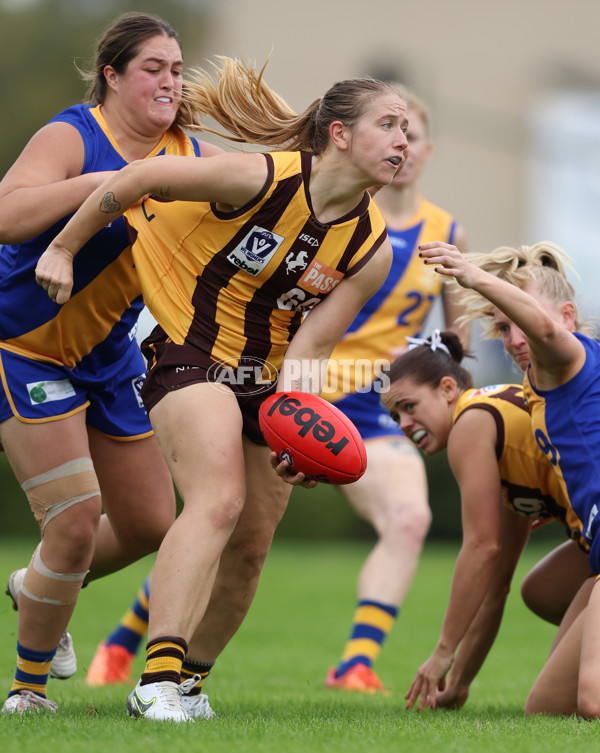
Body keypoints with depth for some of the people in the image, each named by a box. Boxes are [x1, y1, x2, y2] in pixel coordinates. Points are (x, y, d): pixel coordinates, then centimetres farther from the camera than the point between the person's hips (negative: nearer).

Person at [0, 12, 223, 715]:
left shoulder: (192, 156, -1)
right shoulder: (70, 138, -20)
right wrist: (102, 183, -41)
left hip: (108, 356, 7)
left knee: (150, 525, 10)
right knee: (77, 517, -15)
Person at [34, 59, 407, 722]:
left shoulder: (372, 249, -4)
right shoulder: (262, 177, -20)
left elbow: (310, 346, -5)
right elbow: (138, 179, -9)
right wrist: (63, 249, -1)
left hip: (267, 384, 7)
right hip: (192, 356, -7)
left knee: (250, 545, 6)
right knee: (218, 502, -28)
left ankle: (186, 681, 26)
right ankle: (157, 679, -35)